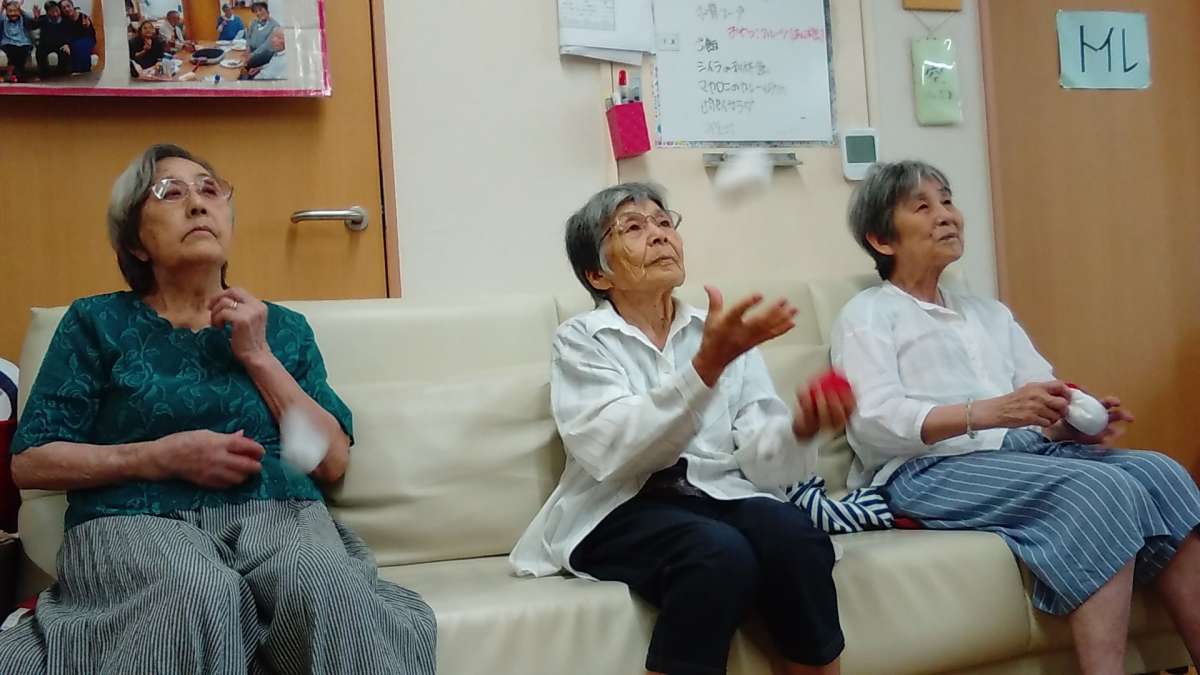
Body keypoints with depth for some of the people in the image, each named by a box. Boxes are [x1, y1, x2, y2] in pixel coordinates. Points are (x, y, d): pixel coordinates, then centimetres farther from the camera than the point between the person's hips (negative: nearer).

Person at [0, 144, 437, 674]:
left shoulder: (282, 327, 20)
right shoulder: (99, 322, 13)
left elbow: (333, 462, 10)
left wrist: (259, 356, 2)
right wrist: (164, 457, -7)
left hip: (278, 512, 2)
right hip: (139, 520, -1)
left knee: (327, 588, -35)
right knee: (199, 596, -39)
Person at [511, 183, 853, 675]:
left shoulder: (724, 333, 14)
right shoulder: (581, 340, 4)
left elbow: (758, 455, 3)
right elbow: (615, 450, -15)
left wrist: (800, 430, -20)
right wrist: (706, 365, -25)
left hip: (720, 498, 3)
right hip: (622, 512, -3)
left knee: (796, 538, -29)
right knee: (721, 553, -33)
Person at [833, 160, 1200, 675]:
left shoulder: (990, 313, 27)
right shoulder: (866, 315, 5)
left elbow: (1047, 397, 15)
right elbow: (875, 424, -12)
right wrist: (990, 411, -25)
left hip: (1023, 452, 7)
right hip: (927, 470, -6)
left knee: (1158, 472, -18)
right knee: (1105, 489, -28)